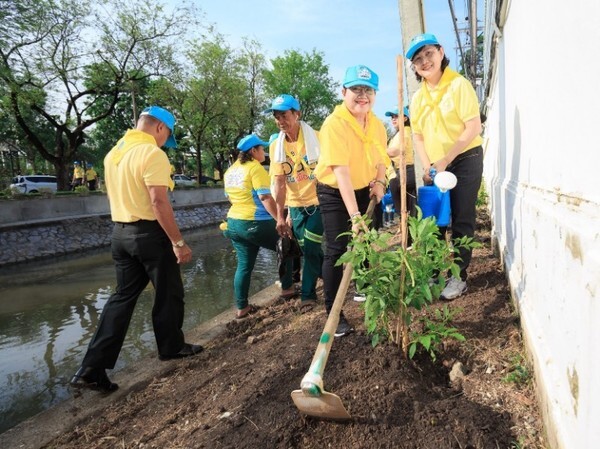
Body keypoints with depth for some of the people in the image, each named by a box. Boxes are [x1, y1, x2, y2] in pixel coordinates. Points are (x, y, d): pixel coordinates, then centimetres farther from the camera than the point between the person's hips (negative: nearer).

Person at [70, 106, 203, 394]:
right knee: (168, 294, 11)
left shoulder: (113, 153, 11)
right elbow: (159, 202, -23)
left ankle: (92, 369, 10)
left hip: (120, 232, 8)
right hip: (149, 233, -8)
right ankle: (171, 347, 29)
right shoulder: (152, 154, -16)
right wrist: (178, 242, -18)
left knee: (123, 296, 12)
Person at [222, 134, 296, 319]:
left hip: (234, 222, 8)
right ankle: (287, 289, 21)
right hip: (256, 223, -8)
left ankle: (242, 307, 16)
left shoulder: (230, 171, 13)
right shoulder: (255, 167, -12)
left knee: (244, 265, 13)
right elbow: (265, 197, -20)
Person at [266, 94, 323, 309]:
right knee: (309, 250, 10)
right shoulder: (276, 145, 0)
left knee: (311, 249, -4)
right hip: (296, 205, 4)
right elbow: (279, 182, -1)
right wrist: (280, 216, -4)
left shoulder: (315, 138, -9)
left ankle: (307, 294, 13)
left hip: (318, 202, -4)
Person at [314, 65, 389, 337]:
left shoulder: (376, 123, -3)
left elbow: (380, 157, 14)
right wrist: (354, 215, -39)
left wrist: (379, 181, -7)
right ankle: (333, 313, 3)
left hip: (364, 191, 7)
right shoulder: (335, 124, -26)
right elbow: (342, 172, -33)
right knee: (336, 251, -8)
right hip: (334, 193, -6)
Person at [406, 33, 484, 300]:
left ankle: (459, 277, 8)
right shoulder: (418, 98, 6)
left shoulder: (459, 85, -10)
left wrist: (445, 160, -20)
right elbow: (418, 136, 8)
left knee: (462, 220, -2)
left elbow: (474, 127, -15)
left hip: (465, 160, -5)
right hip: (435, 166, 5)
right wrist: (428, 166, -6)